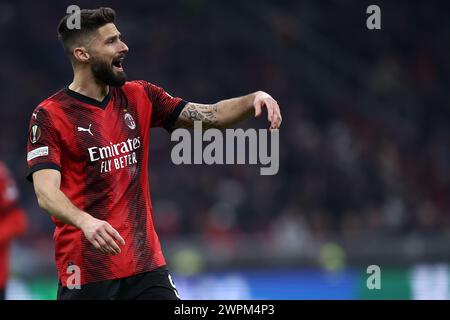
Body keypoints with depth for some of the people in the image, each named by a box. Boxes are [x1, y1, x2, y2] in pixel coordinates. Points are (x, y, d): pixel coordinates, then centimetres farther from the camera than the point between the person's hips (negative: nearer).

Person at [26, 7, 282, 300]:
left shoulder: (139, 97, 9)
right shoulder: (50, 115, -8)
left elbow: (210, 116, 10)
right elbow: (46, 192, -18)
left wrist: (254, 99, -9)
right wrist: (86, 222, -36)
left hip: (147, 265, 5)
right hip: (86, 272, -5)